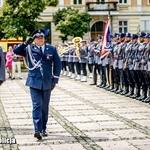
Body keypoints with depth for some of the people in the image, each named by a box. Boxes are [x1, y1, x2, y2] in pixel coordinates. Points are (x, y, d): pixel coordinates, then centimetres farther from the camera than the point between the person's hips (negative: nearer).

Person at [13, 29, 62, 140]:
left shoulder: (51, 49, 6)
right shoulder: (29, 49, 4)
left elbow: (57, 64, 8)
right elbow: (16, 51, -9)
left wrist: (55, 80, 2)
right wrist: (27, 42, -16)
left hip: (47, 83, 2)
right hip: (34, 82, -2)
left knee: (45, 107, 11)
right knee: (37, 106, -10)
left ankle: (43, 129, 24)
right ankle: (37, 130, -14)